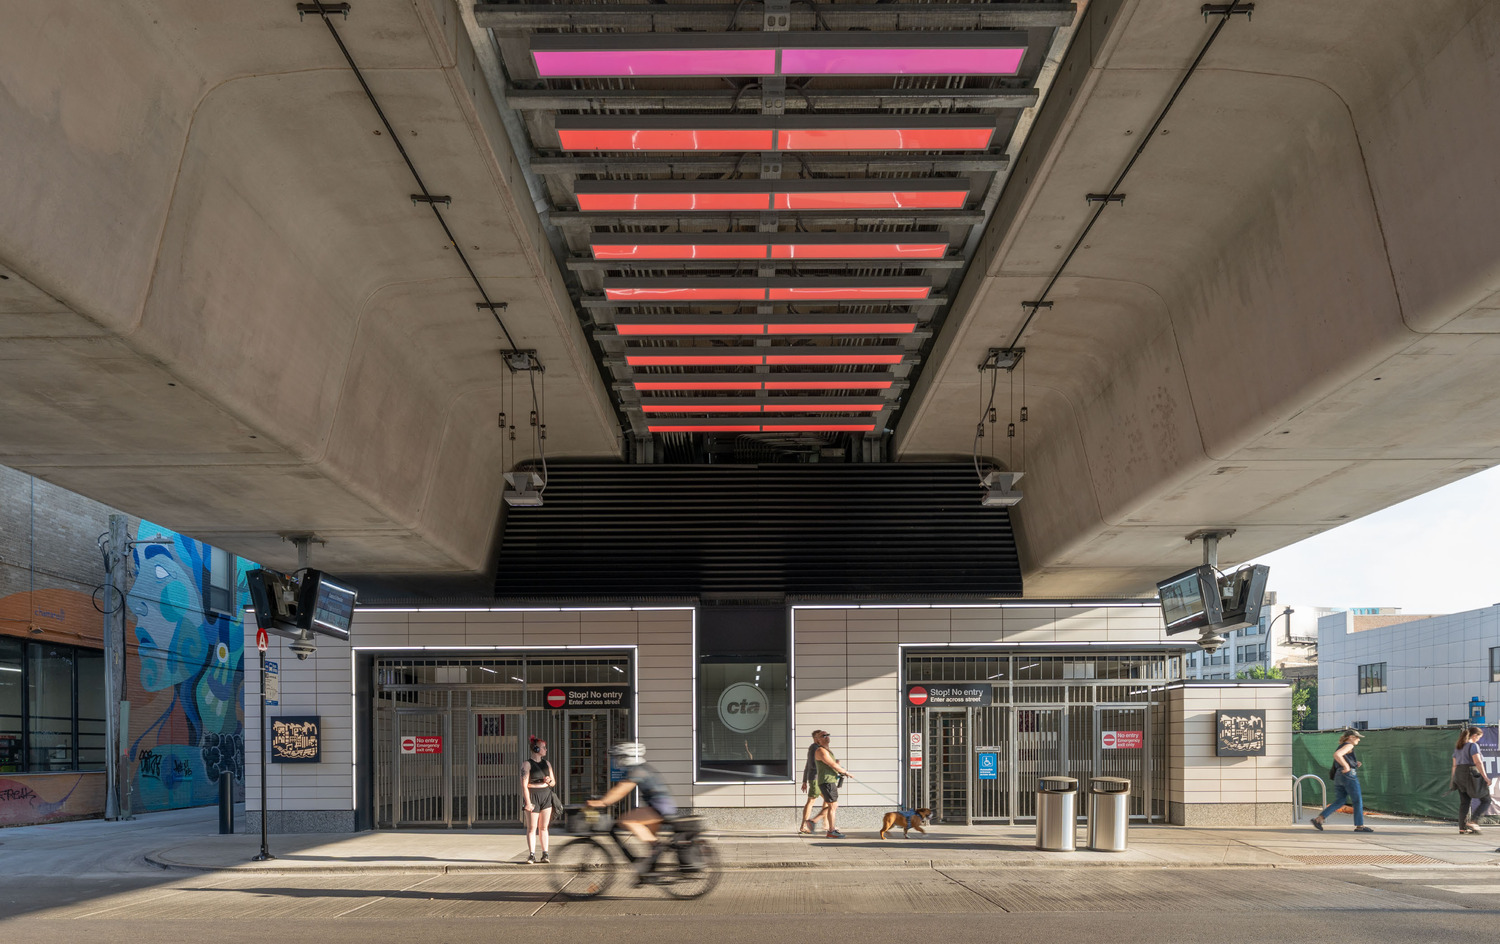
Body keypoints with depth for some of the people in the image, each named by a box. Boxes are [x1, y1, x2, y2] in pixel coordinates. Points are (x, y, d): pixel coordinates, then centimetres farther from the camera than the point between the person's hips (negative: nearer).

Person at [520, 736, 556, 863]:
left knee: (543, 827, 5)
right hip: (533, 796, -5)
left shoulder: (547, 763, 13)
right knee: (532, 828, -2)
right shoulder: (527, 765, -5)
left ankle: (545, 854, 6)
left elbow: (553, 783, 18)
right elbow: (524, 785, -11)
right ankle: (531, 855, 0)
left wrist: (549, 781, -6)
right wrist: (528, 802, -18)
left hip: (546, 796, 5)